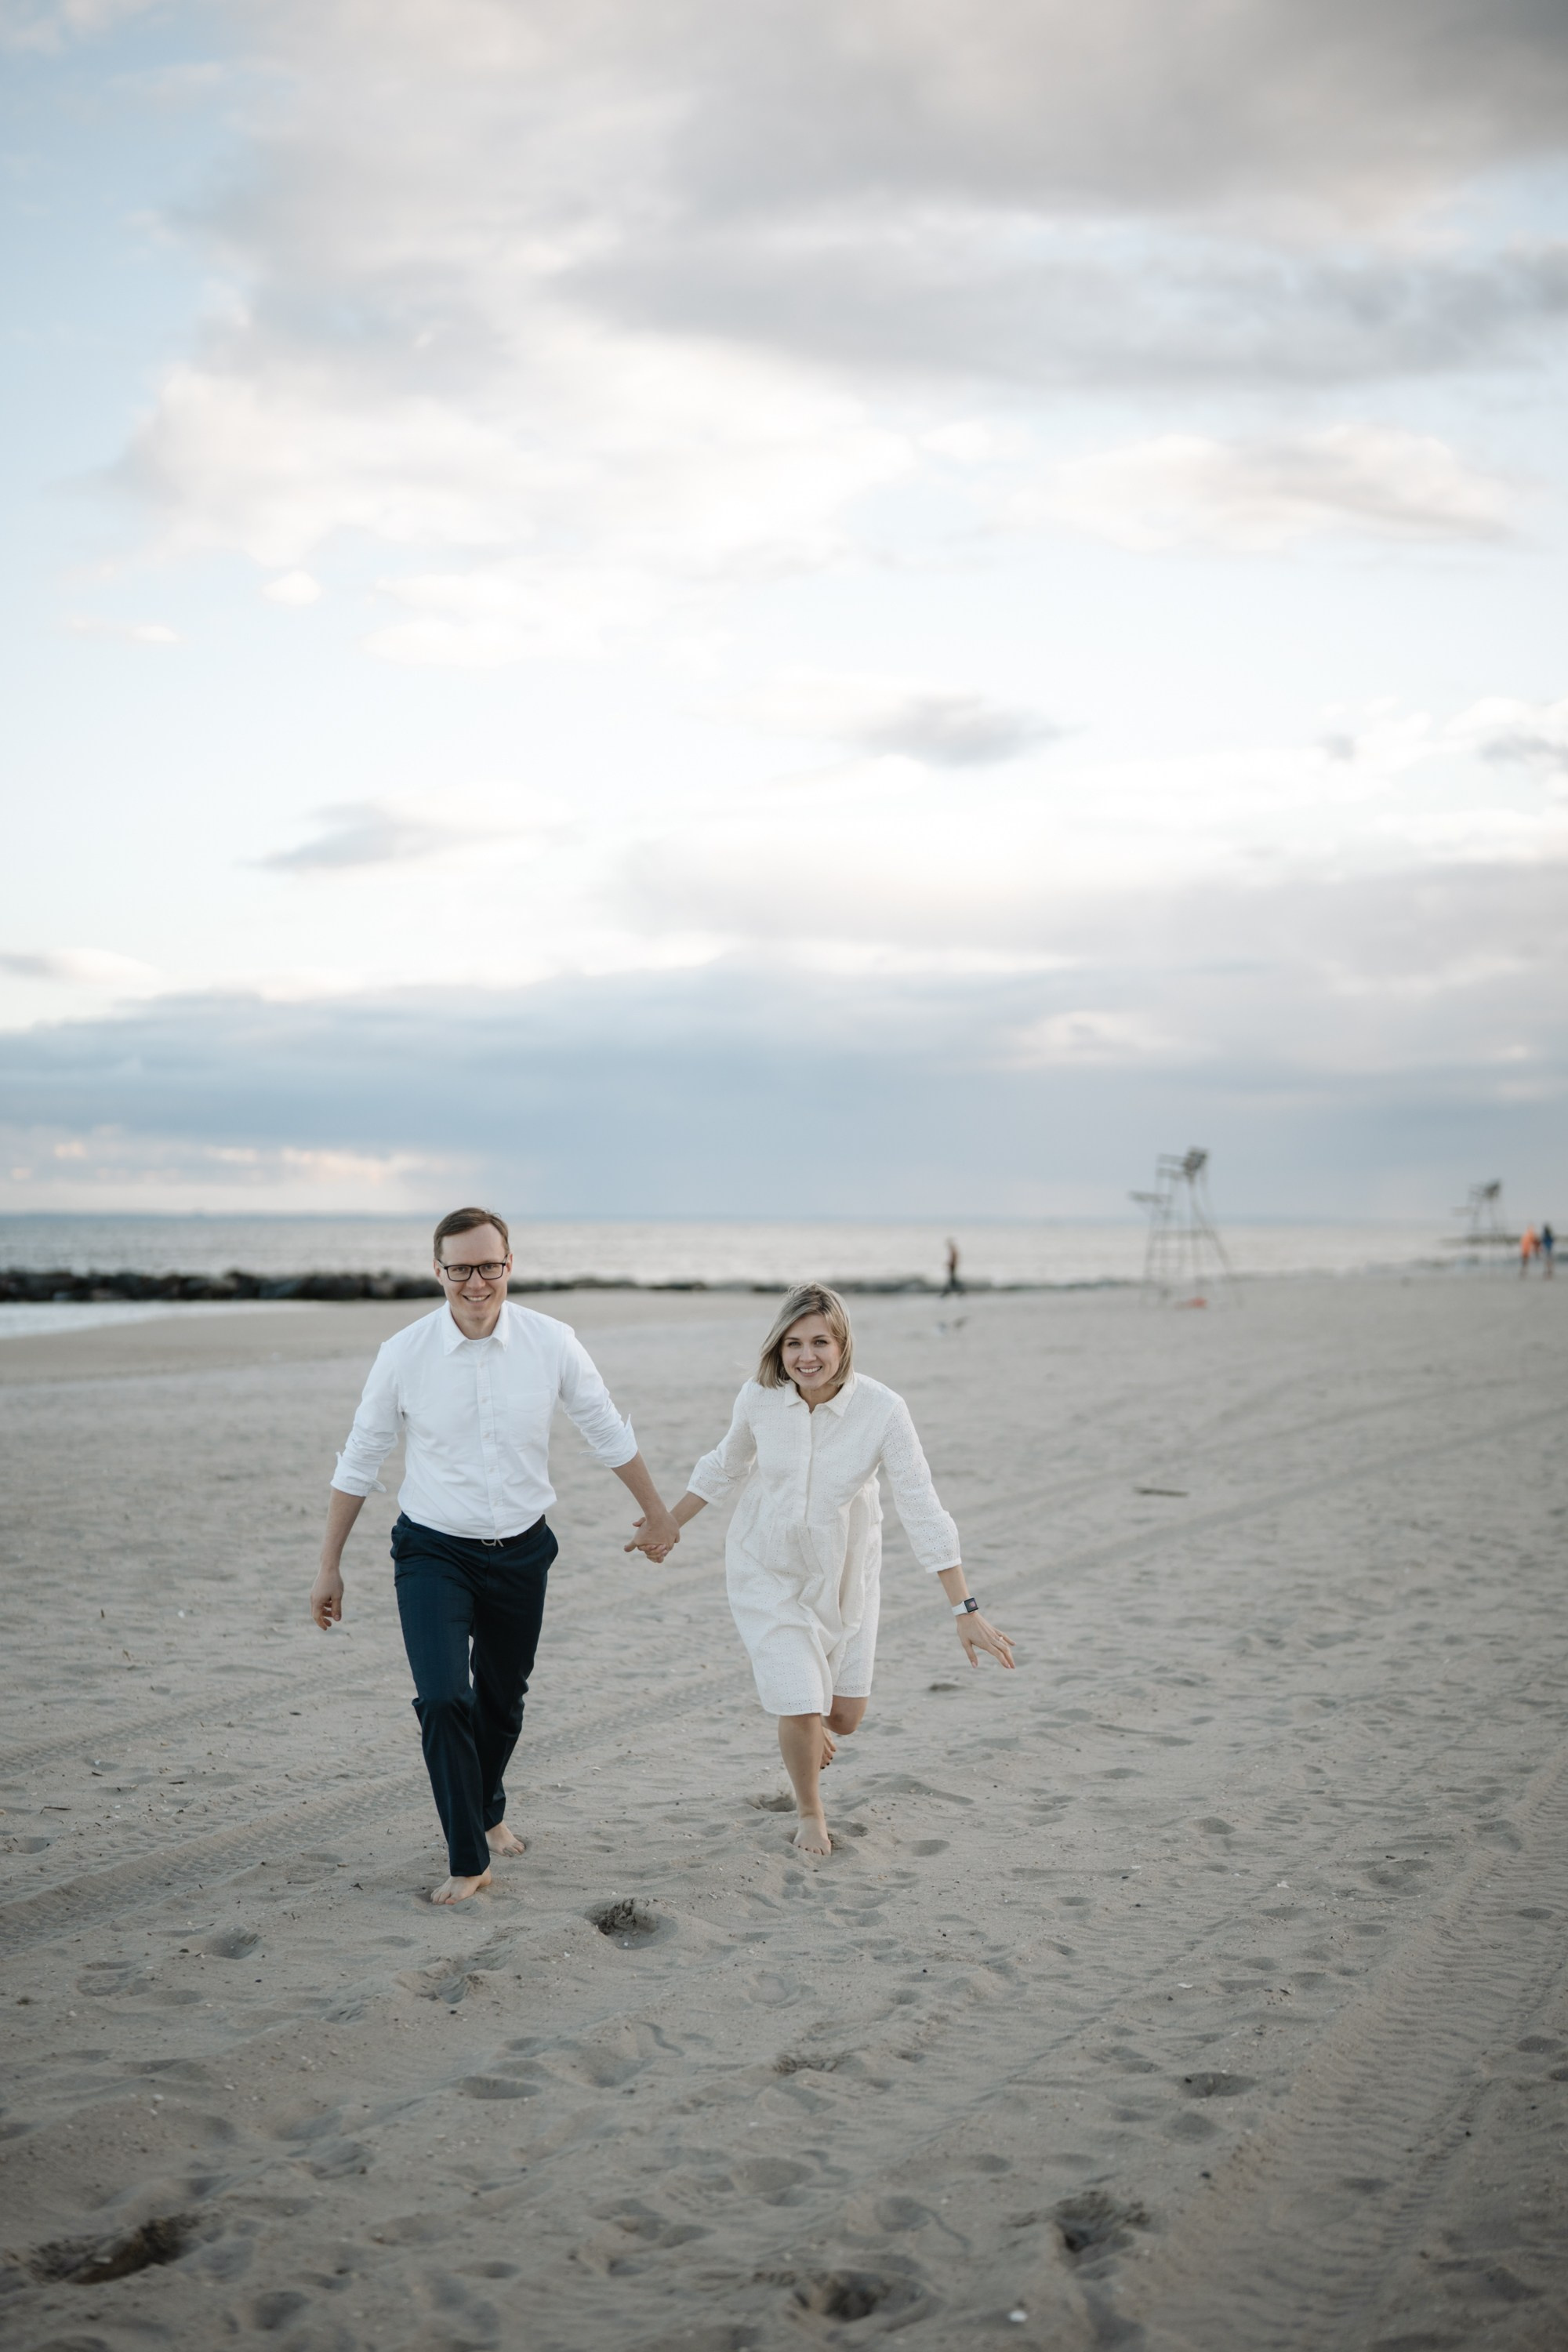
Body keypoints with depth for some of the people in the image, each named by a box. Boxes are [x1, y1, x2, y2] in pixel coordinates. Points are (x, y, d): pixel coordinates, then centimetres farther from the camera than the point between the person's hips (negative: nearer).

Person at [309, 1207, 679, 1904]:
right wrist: (330, 1566, 2)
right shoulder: (404, 1354, -12)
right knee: (443, 1698, -17)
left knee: (503, 1700, 16)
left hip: (521, 1552, 2)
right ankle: (468, 1861, -3)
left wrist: (655, 1511, 15)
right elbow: (359, 1461, -1)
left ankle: (489, 1812, 44)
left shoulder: (551, 1343, -9)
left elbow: (607, 1431, 6)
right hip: (433, 1552, -2)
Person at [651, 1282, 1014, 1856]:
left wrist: (965, 1610, -23)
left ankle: (808, 1733, 49)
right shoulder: (759, 1399, -18)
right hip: (769, 1574, 0)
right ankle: (810, 1813, 27)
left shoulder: (881, 1410, -24)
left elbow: (922, 1510, -21)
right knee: (801, 1712, -5)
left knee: (845, 1718, 10)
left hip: (844, 1576, 0)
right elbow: (727, 1466, 4)